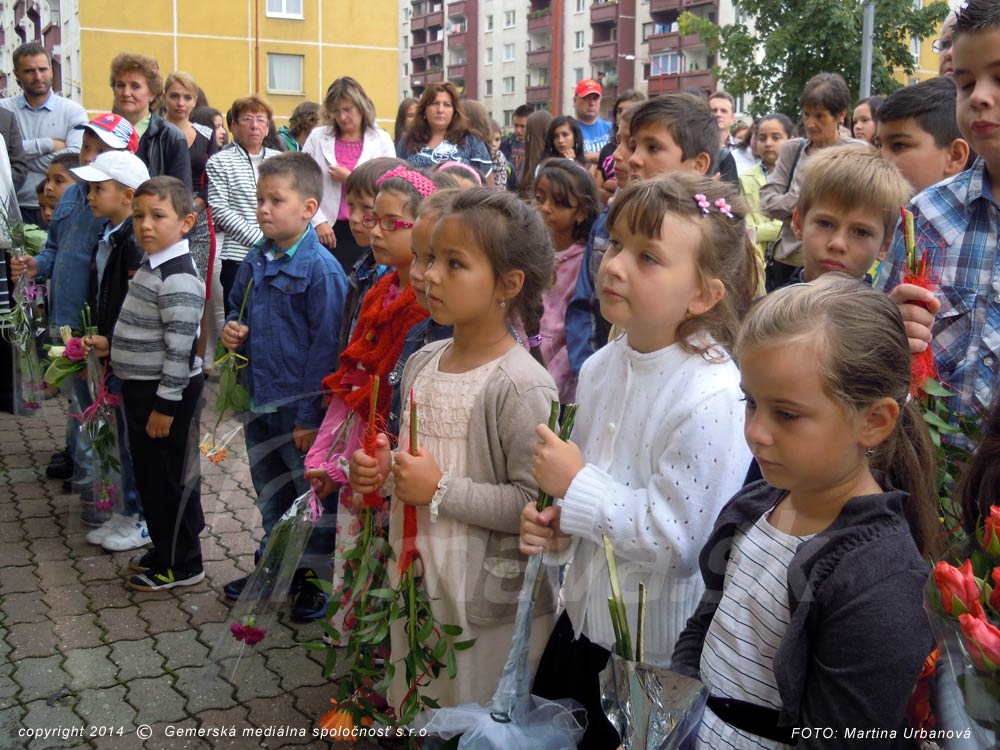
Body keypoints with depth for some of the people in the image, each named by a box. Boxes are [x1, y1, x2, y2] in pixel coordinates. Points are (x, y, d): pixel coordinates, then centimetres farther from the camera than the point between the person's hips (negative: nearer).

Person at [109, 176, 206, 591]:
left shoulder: (178, 279, -22)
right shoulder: (151, 267, 8)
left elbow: (180, 348, -23)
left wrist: (165, 404, -22)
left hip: (168, 392, -10)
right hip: (141, 387, 10)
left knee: (171, 478, 3)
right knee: (149, 474, 19)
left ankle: (182, 564, 17)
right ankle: (164, 549, 35)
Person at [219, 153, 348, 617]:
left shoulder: (320, 269, -18)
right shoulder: (255, 261, 4)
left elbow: (326, 347, -18)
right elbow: (237, 309, 21)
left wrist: (310, 416, -18)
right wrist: (231, 331, -4)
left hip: (300, 408, -7)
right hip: (259, 403, 7)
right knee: (270, 495, 22)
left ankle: (316, 579, 25)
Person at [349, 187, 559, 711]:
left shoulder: (521, 386, -21)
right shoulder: (422, 363, 4)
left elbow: (534, 504, -26)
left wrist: (441, 490, -23)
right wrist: (382, 469, -2)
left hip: (488, 606, -7)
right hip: (415, 585, 8)